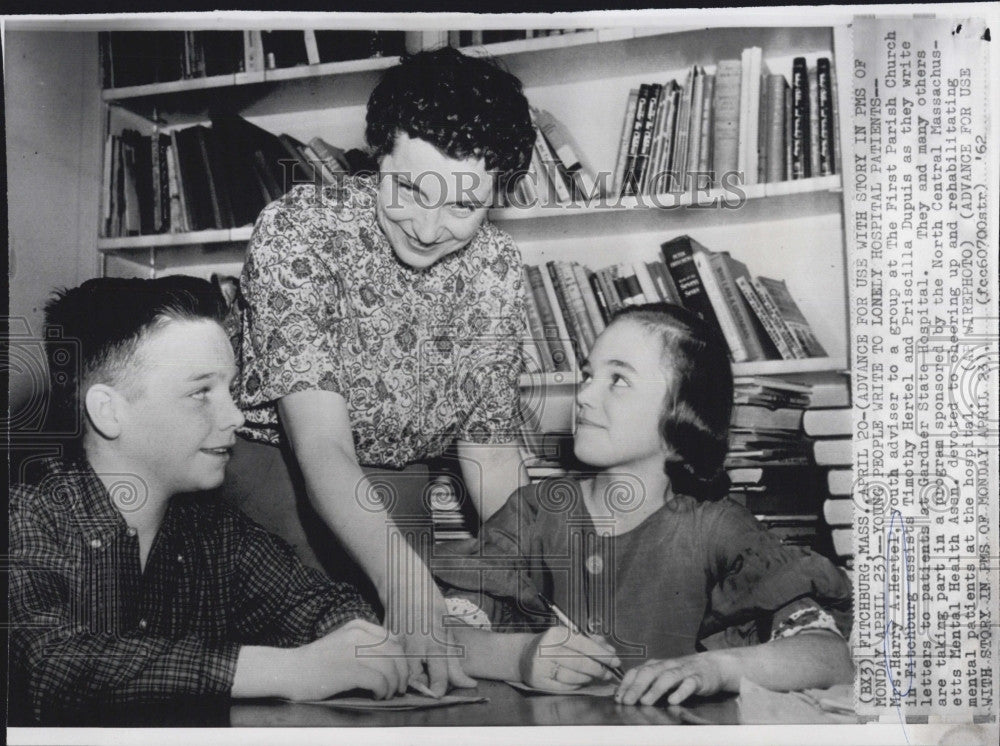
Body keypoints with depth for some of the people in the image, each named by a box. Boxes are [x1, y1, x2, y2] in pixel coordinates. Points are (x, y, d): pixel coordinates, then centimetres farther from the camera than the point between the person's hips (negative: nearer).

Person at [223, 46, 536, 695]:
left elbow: (488, 443, 2)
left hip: (391, 484, 4)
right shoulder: (299, 230, -22)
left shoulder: (497, 268, -7)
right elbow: (321, 445, -31)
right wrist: (404, 581, -47)